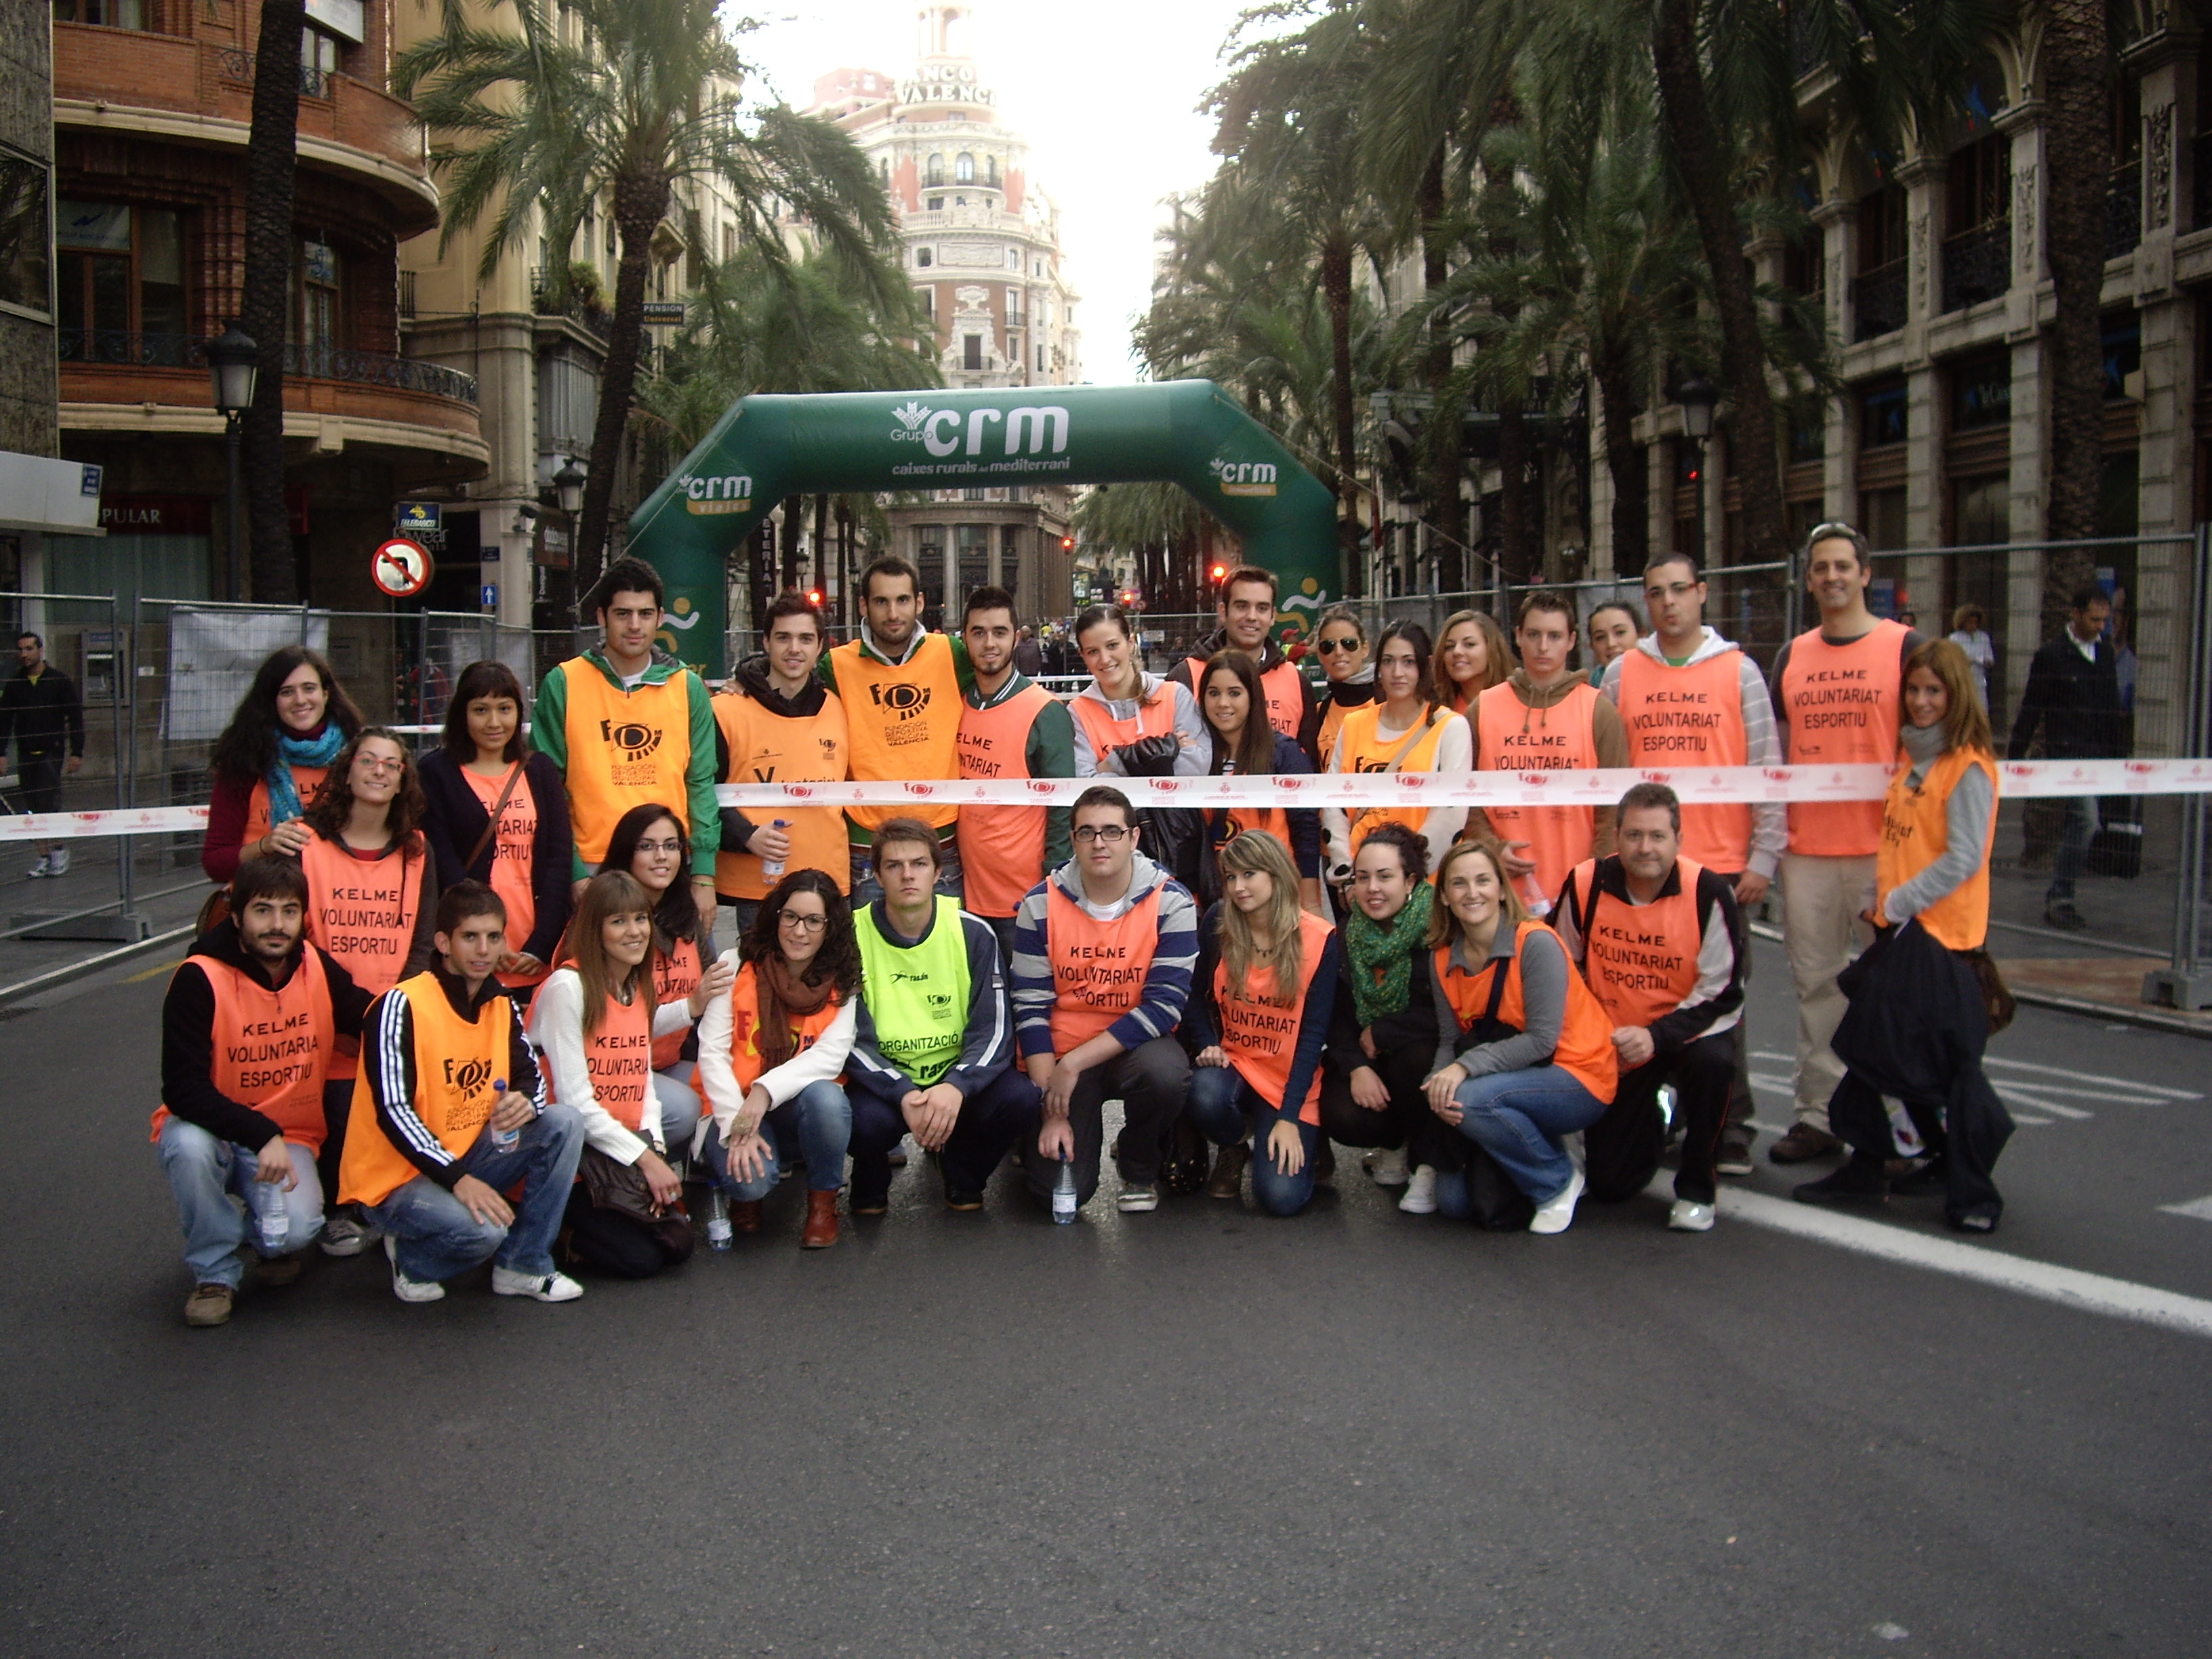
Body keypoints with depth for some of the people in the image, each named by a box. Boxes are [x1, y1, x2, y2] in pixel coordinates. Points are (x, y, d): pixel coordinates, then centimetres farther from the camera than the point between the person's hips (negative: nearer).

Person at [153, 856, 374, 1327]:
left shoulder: (318, 969, -5)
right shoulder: (199, 979, -18)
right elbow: (182, 1089, -23)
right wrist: (261, 1135, -33)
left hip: (291, 1136, 2)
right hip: (212, 1130, -2)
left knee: (296, 1231, -26)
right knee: (188, 1144, -37)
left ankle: (275, 1241, 15)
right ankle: (215, 1272, -11)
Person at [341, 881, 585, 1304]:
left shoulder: (502, 1005, 4)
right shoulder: (401, 1006, -18)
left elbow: (530, 1075, 10)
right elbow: (393, 1111, -22)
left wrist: (526, 1101, -18)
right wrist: (457, 1179, -31)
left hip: (469, 1156, 7)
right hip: (394, 1178, -7)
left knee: (564, 1123, -11)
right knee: (482, 1229, -33)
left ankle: (523, 1267, -3)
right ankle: (412, 1261, 3)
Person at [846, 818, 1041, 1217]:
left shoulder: (974, 933, -4)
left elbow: (992, 1031, -8)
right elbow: (851, 1039, -10)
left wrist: (956, 1087, -28)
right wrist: (903, 1093, -28)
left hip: (958, 1077, 2)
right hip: (884, 1079, -2)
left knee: (1021, 1100, -27)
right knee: (865, 1120, -35)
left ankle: (962, 1175, 6)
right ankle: (871, 1181, 4)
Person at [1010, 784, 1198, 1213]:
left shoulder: (1170, 902, -12)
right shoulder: (1041, 904, -8)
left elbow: (1165, 1004, -18)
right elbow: (1031, 1008, -7)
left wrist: (1074, 1064, -23)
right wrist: (1053, 1110, -14)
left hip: (1135, 1046, 0)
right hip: (1061, 1053, 0)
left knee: (1166, 1072, -36)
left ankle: (1139, 1167, -2)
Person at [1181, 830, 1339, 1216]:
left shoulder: (1318, 939, -11)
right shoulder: (1216, 924, -5)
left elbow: (1313, 1032, -11)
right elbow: (1195, 996, 5)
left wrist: (1289, 1118, -16)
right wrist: (1207, 1047, -15)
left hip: (1290, 1078, -2)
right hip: (1231, 1063, 2)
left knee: (1282, 1197, -19)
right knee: (1204, 1095, -35)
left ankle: (1304, 1142, 19)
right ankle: (1234, 1147, 3)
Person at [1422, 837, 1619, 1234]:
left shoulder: (1536, 943, -19)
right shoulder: (1443, 959, 0)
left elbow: (1543, 1040, -22)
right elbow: (1450, 1040, -1)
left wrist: (1467, 1067, -29)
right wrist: (1443, 1077, -23)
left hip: (1578, 1081, -6)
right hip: (1514, 1081, 6)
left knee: (1469, 1099, -32)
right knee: (1452, 1199, -8)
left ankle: (1559, 1181, -7)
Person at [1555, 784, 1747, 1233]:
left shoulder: (1709, 892, -19)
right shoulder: (1585, 884, -13)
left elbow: (1721, 994, -17)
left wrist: (1655, 1037, -29)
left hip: (1690, 1028, -2)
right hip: (1612, 1044, 2)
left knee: (1711, 1061, -39)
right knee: (1610, 1184, 1)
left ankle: (1695, 1190, -14)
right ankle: (1654, 1119, 38)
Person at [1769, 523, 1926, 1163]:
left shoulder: (1904, 647, 0)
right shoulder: (1792, 656, 12)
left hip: (1882, 847, -4)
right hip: (1806, 849, 4)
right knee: (1816, 983, 8)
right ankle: (1818, 1115, 15)